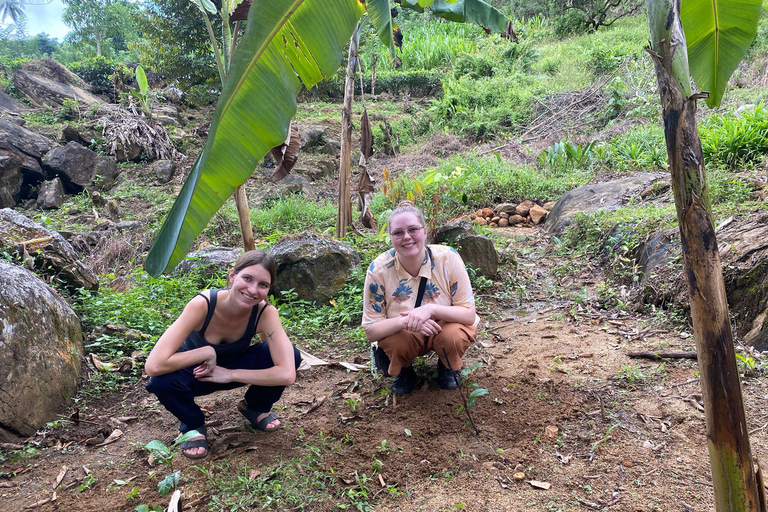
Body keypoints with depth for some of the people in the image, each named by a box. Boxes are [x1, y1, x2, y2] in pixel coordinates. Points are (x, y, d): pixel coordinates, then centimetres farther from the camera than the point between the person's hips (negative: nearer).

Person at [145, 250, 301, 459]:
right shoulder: (202, 303, -34)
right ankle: (193, 425, -2)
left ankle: (255, 407, 6)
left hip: (233, 368, 2)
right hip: (197, 371, -1)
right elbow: (153, 366, -41)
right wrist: (207, 352, -33)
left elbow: (287, 374, -36)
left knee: (291, 355, -24)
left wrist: (230, 374, -31)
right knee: (164, 380, -36)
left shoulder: (265, 312, -28)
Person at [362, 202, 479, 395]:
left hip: (446, 326, 1)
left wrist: (431, 309, -38)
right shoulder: (379, 269, -21)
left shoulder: (448, 258, -22)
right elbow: (371, 330, -18)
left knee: (453, 336, -33)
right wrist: (406, 321, -38)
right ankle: (404, 371, 5)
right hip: (401, 335, 0)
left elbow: (469, 314, -19)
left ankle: (448, 367, 5)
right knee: (396, 343, -33)